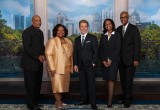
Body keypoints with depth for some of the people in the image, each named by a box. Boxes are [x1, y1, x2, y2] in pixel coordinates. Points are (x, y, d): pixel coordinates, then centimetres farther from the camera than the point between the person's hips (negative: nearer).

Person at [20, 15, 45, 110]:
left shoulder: (40, 32, 15)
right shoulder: (27, 32, -10)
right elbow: (27, 47, -18)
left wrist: (43, 55, -1)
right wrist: (38, 57, -18)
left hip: (39, 63, 7)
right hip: (30, 63, -7)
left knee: (38, 84, 11)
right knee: (30, 85, 1)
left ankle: (35, 102, 24)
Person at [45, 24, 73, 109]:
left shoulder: (68, 41, 12)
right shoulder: (52, 41, -7)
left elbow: (71, 54, 15)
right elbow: (48, 55, -13)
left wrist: (71, 67, 10)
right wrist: (52, 68, -19)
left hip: (66, 67, 6)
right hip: (57, 67, -6)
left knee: (63, 84, 9)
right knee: (57, 85, -4)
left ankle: (58, 101, 20)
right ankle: (59, 103, 3)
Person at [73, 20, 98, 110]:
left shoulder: (93, 38, 1)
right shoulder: (77, 39, 15)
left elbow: (96, 52, -2)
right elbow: (75, 53, 13)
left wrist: (93, 63, -9)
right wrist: (75, 64, 4)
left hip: (89, 65, -4)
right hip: (80, 65, 4)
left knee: (91, 84, -3)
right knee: (83, 83, 8)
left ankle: (93, 103, 3)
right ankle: (85, 100, 19)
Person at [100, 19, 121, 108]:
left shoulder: (117, 35, 0)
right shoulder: (103, 36, 12)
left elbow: (118, 48, -7)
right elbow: (101, 49, 9)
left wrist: (111, 60, -12)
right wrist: (103, 60, -3)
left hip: (114, 60, -4)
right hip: (105, 61, 4)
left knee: (111, 79, -10)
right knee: (108, 79, 5)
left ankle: (110, 100, -8)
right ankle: (110, 96, 13)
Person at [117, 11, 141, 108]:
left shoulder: (134, 29, -4)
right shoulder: (119, 29, 11)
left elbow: (137, 44, -8)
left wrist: (136, 59, -13)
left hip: (130, 60, -5)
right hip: (121, 60, 5)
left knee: (128, 80, -2)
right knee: (122, 79, 10)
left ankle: (128, 100, 11)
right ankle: (124, 96, 24)